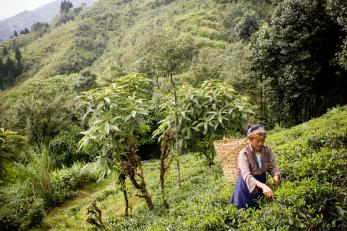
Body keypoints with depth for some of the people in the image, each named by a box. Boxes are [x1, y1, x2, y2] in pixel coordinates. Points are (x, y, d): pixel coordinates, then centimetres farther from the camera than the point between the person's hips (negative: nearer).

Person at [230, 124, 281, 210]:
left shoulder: (267, 151, -10)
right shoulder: (244, 153, -24)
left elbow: (272, 167, -5)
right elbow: (246, 175, -37)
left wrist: (276, 175, -32)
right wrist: (263, 186, -54)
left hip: (261, 181, 4)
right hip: (248, 182, -4)